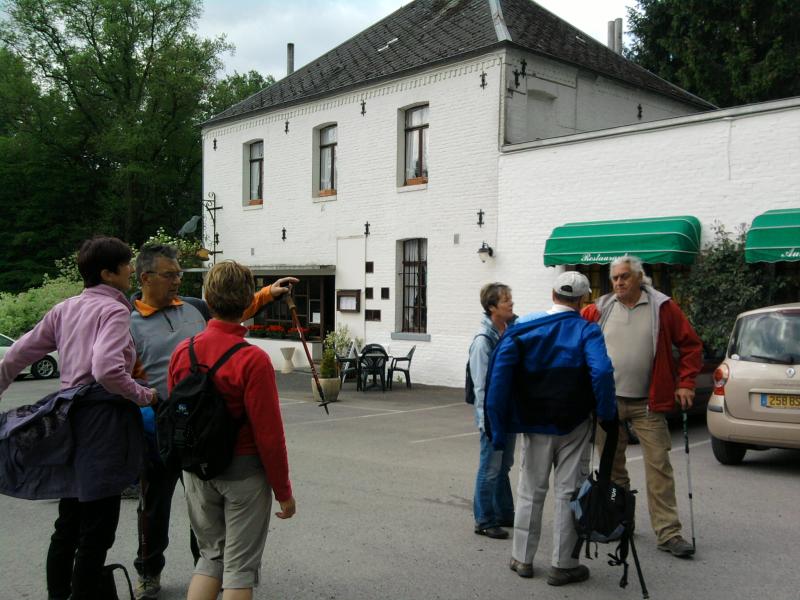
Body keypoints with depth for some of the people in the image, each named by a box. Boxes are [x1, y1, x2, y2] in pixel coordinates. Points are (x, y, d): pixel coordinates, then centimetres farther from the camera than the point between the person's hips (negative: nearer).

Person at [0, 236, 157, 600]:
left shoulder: (64, 309, 14)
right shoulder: (114, 310, -9)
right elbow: (107, 370, -24)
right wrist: (144, 396, -11)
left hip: (69, 416, 8)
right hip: (104, 418, -8)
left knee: (67, 523, 17)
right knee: (97, 529, 0)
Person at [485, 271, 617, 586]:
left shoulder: (524, 326, -1)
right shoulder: (587, 331, -8)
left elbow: (500, 370, -11)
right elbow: (602, 372, -24)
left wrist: (498, 422, -8)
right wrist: (607, 415, -13)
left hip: (535, 424, 2)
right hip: (573, 427, -2)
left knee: (530, 492, 16)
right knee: (568, 493, 9)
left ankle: (522, 558, 24)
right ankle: (562, 565, 15)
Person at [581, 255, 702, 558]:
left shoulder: (662, 307, -2)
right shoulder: (600, 309, 3)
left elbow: (691, 344, 3)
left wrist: (685, 383, -4)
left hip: (648, 403, -2)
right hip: (606, 400, 2)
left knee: (658, 466, -3)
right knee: (612, 466, 12)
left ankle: (668, 533, 2)